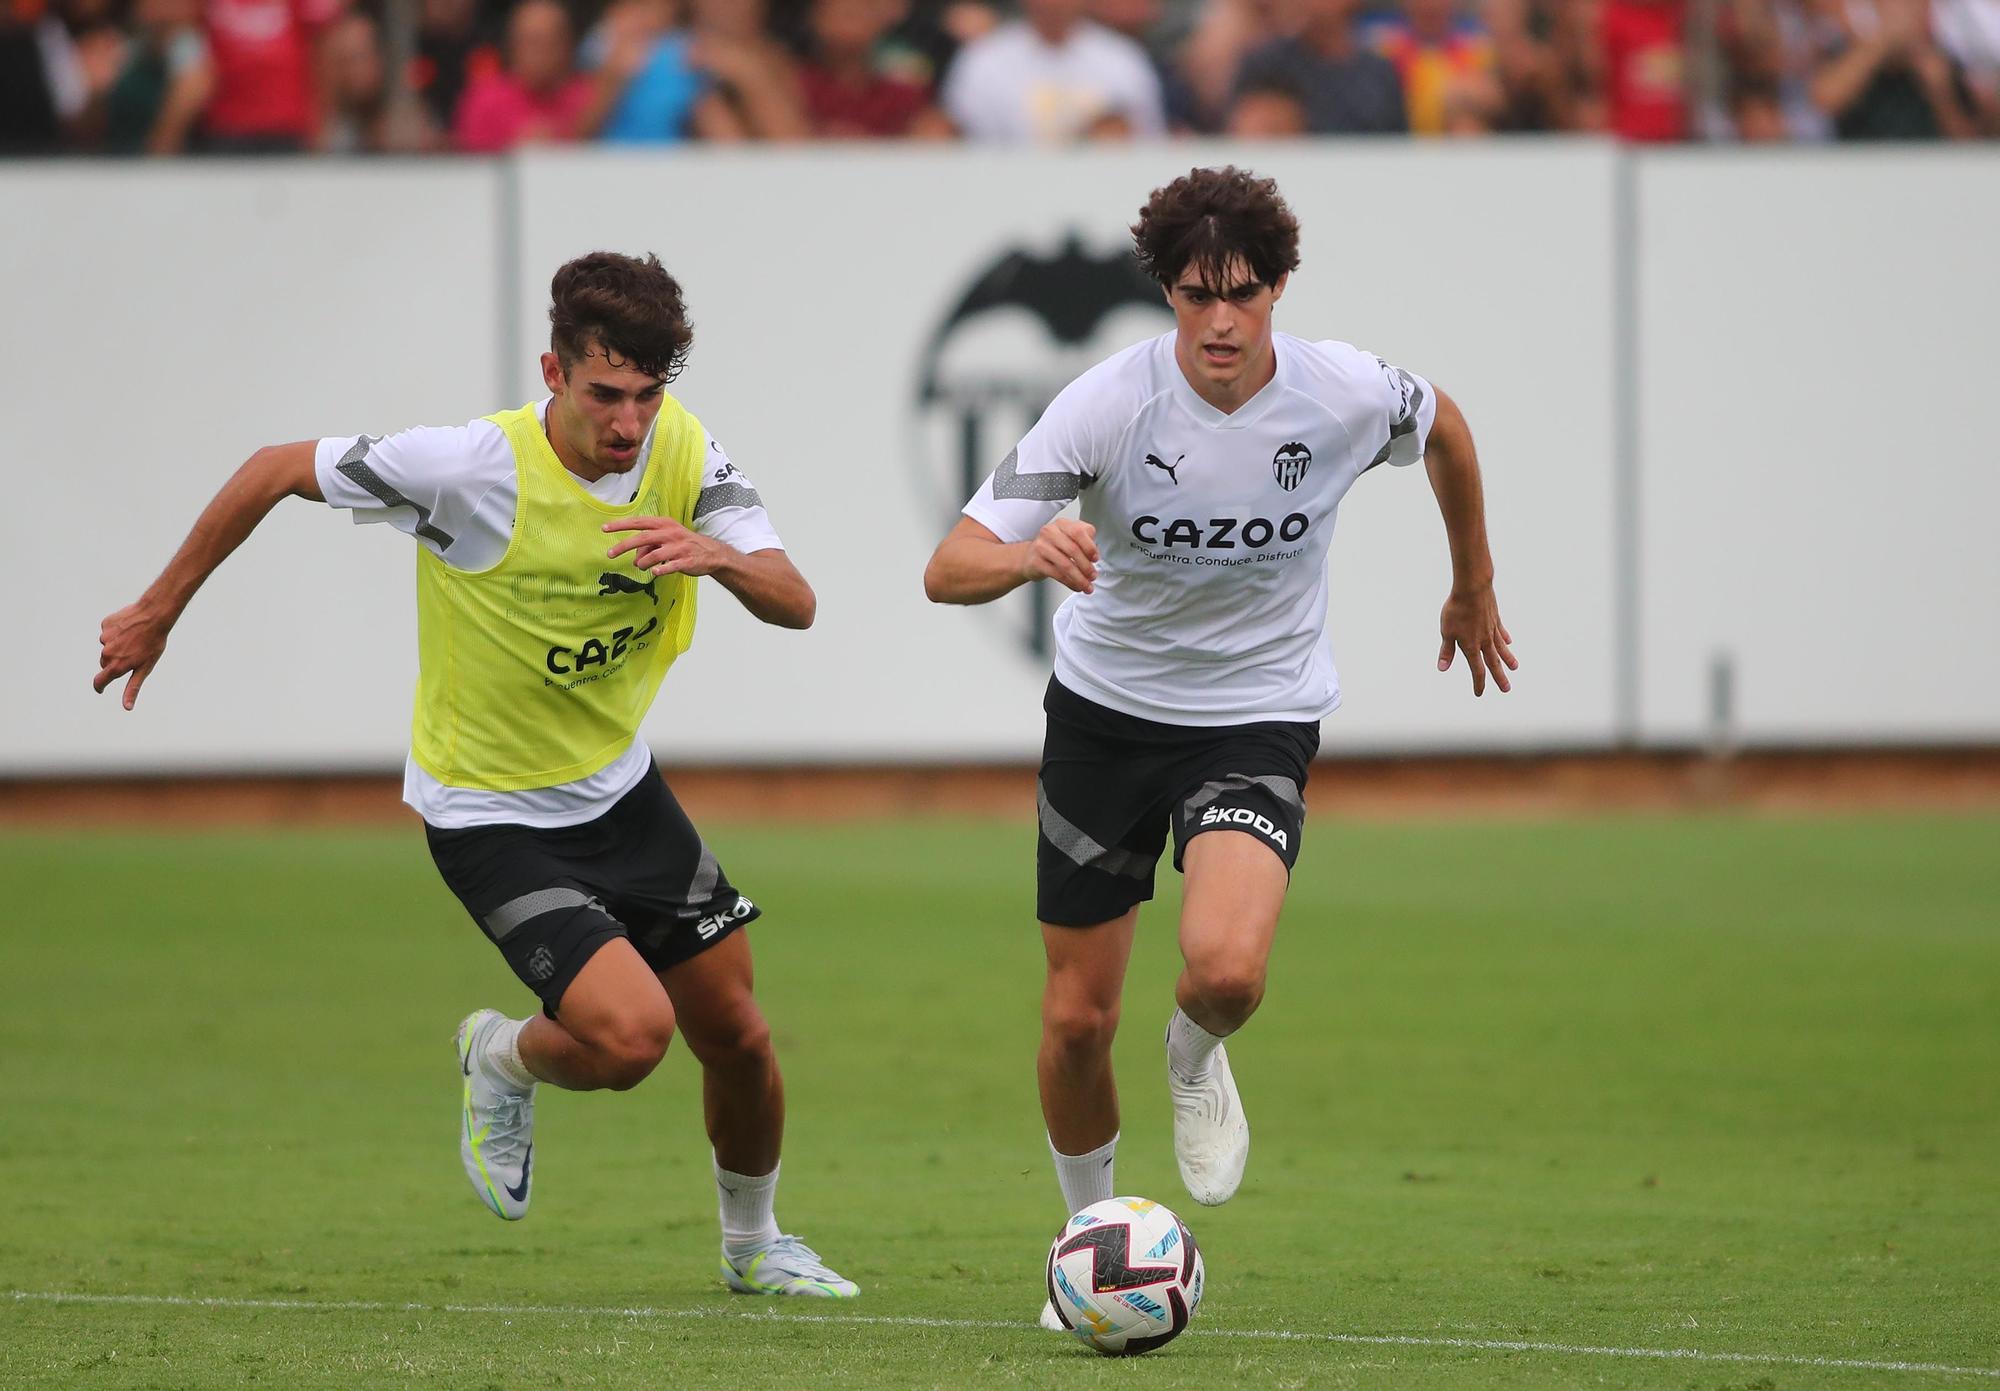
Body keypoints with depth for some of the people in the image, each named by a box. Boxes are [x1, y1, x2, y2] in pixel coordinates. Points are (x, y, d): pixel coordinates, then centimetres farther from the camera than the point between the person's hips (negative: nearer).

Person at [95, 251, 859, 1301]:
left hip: (617, 789, 5)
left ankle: (753, 1246, 38)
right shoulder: (473, 467, -27)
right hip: (489, 813, -5)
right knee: (630, 1034, -22)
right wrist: (158, 612, -4)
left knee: (737, 1038, 9)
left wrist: (722, 556, -39)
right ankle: (503, 1061, 14)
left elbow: (796, 606, -15)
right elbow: (276, 471, -14)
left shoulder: (682, 451, -12)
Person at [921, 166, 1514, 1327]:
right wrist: (1031, 554, -49)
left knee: (1226, 970, -26)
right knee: (1079, 1018, 3)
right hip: (1106, 708, 0)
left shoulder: (1345, 395, -16)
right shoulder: (1110, 403, -21)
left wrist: (1475, 589, 23)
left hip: (1258, 718, 0)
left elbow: (1444, 426, 11)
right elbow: (950, 569, -26)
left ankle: (1196, 1058, 12)